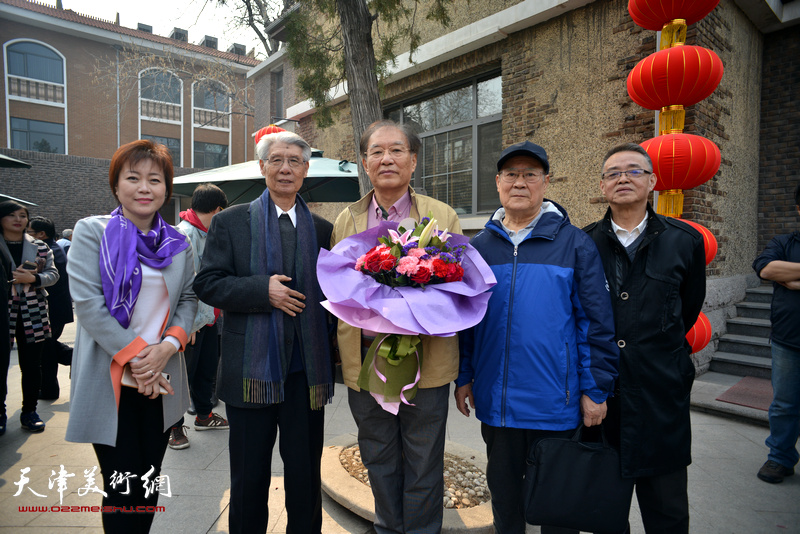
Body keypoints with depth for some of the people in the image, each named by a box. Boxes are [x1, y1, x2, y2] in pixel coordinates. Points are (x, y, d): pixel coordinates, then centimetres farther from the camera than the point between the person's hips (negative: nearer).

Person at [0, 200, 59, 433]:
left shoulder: (40, 247, 10)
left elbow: (53, 273, 4)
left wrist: (33, 278, -14)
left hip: (32, 314, 2)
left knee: (32, 366, 7)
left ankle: (29, 411, 19)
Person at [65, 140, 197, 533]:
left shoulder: (178, 242, 7)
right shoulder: (92, 232, -4)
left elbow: (188, 299, 6)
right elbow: (87, 302, -12)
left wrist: (168, 346, -11)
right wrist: (134, 357, -16)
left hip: (161, 382, 4)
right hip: (110, 381, -3)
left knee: (150, 485, 14)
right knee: (122, 489, 4)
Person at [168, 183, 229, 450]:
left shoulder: (207, 234, 12)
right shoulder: (184, 233, -18)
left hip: (208, 317, 9)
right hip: (191, 321, -9)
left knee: (207, 369, 20)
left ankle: (203, 415, 37)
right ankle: (174, 426, 22)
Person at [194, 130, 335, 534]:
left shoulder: (322, 229, 6)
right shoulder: (230, 222, 2)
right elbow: (207, 284, -4)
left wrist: (334, 360, 1)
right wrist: (263, 289, -18)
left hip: (306, 372, 2)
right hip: (251, 369, -1)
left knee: (306, 474, 14)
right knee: (249, 475, 15)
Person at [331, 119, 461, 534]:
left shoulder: (442, 216, 0)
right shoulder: (346, 220, 7)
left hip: (426, 359, -2)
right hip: (364, 359, 3)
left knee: (423, 464, 13)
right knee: (378, 461, 20)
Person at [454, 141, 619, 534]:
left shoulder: (574, 244, -5)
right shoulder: (478, 247, 4)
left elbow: (596, 322, -5)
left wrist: (596, 390, -6)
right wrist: (463, 377, 6)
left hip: (557, 403, -2)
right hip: (495, 402, 3)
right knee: (503, 490, 22)